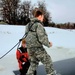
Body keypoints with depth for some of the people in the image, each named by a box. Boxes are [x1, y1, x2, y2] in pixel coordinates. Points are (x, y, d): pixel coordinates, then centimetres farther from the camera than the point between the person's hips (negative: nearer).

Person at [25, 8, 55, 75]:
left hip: (30, 48, 8)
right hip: (37, 48, -8)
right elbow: (42, 38, -20)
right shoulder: (38, 25, -15)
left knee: (34, 63, 22)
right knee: (47, 61, 9)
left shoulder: (29, 25, 12)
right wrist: (48, 44, -5)